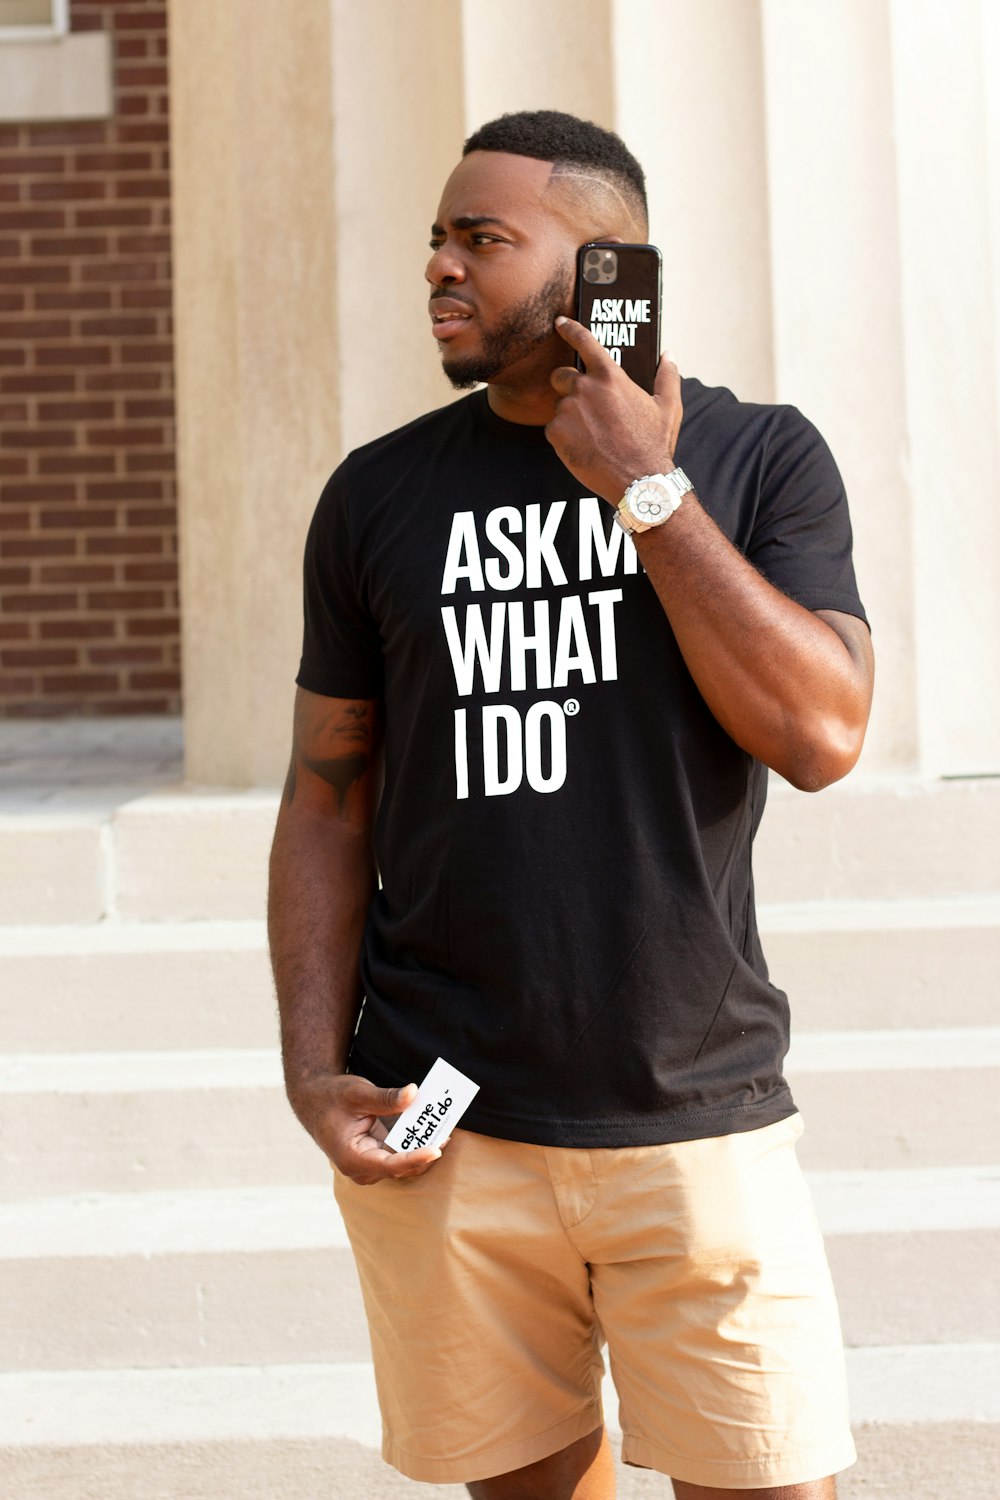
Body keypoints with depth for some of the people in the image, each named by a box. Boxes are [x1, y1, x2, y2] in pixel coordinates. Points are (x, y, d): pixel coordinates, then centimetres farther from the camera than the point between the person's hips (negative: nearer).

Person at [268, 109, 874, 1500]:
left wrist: (642, 486, -12)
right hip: (443, 1131, 2)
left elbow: (821, 735, -13)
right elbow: (329, 798, 9)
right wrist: (315, 1070, -1)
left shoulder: (761, 459, 1)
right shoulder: (380, 493, 5)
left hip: (699, 1119, -1)